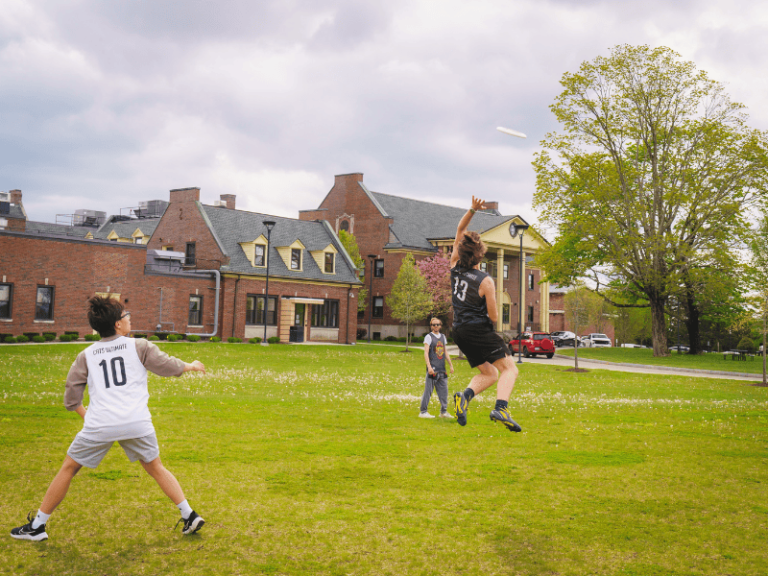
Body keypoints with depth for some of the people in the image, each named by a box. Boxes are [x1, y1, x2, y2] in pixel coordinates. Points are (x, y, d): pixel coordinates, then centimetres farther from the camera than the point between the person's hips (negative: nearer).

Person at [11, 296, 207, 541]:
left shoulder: (86, 355, 13)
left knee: (68, 468, 17)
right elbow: (166, 365, 12)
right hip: (137, 423, 0)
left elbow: (71, 395, 11)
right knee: (155, 468, 19)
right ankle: (190, 516, 15)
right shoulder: (139, 346, 7)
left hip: (99, 426, 0)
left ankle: (37, 526, 22)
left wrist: (85, 414, 26)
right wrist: (192, 365, 29)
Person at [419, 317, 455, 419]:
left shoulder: (443, 337, 16)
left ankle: (444, 411, 16)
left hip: (442, 369, 6)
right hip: (432, 369, -6)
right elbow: (426, 353, -10)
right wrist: (429, 366, -21)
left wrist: (451, 365, 17)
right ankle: (423, 412, 0)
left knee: (443, 390, 7)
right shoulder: (429, 337, -2)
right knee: (428, 390, -5)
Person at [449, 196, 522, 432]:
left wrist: (472, 210, 4)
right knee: (509, 369, -6)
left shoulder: (455, 267, 2)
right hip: (479, 329, -7)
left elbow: (459, 231, 12)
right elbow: (494, 317, -8)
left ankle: (464, 396, -9)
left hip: (459, 330, 7)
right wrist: (494, 315, 15)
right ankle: (501, 408, -31)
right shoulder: (485, 281, -13)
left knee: (490, 373, 17)